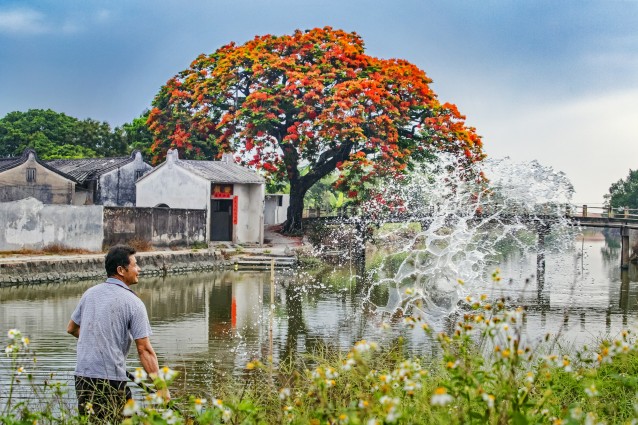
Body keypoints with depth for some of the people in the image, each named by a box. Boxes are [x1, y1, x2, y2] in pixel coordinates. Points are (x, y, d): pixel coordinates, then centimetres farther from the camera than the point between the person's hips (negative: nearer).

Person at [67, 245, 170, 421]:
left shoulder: (90, 293, 10)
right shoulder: (133, 302, -8)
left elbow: (72, 329, 24)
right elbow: (144, 349, -13)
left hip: (82, 375, 6)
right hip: (111, 379, -6)